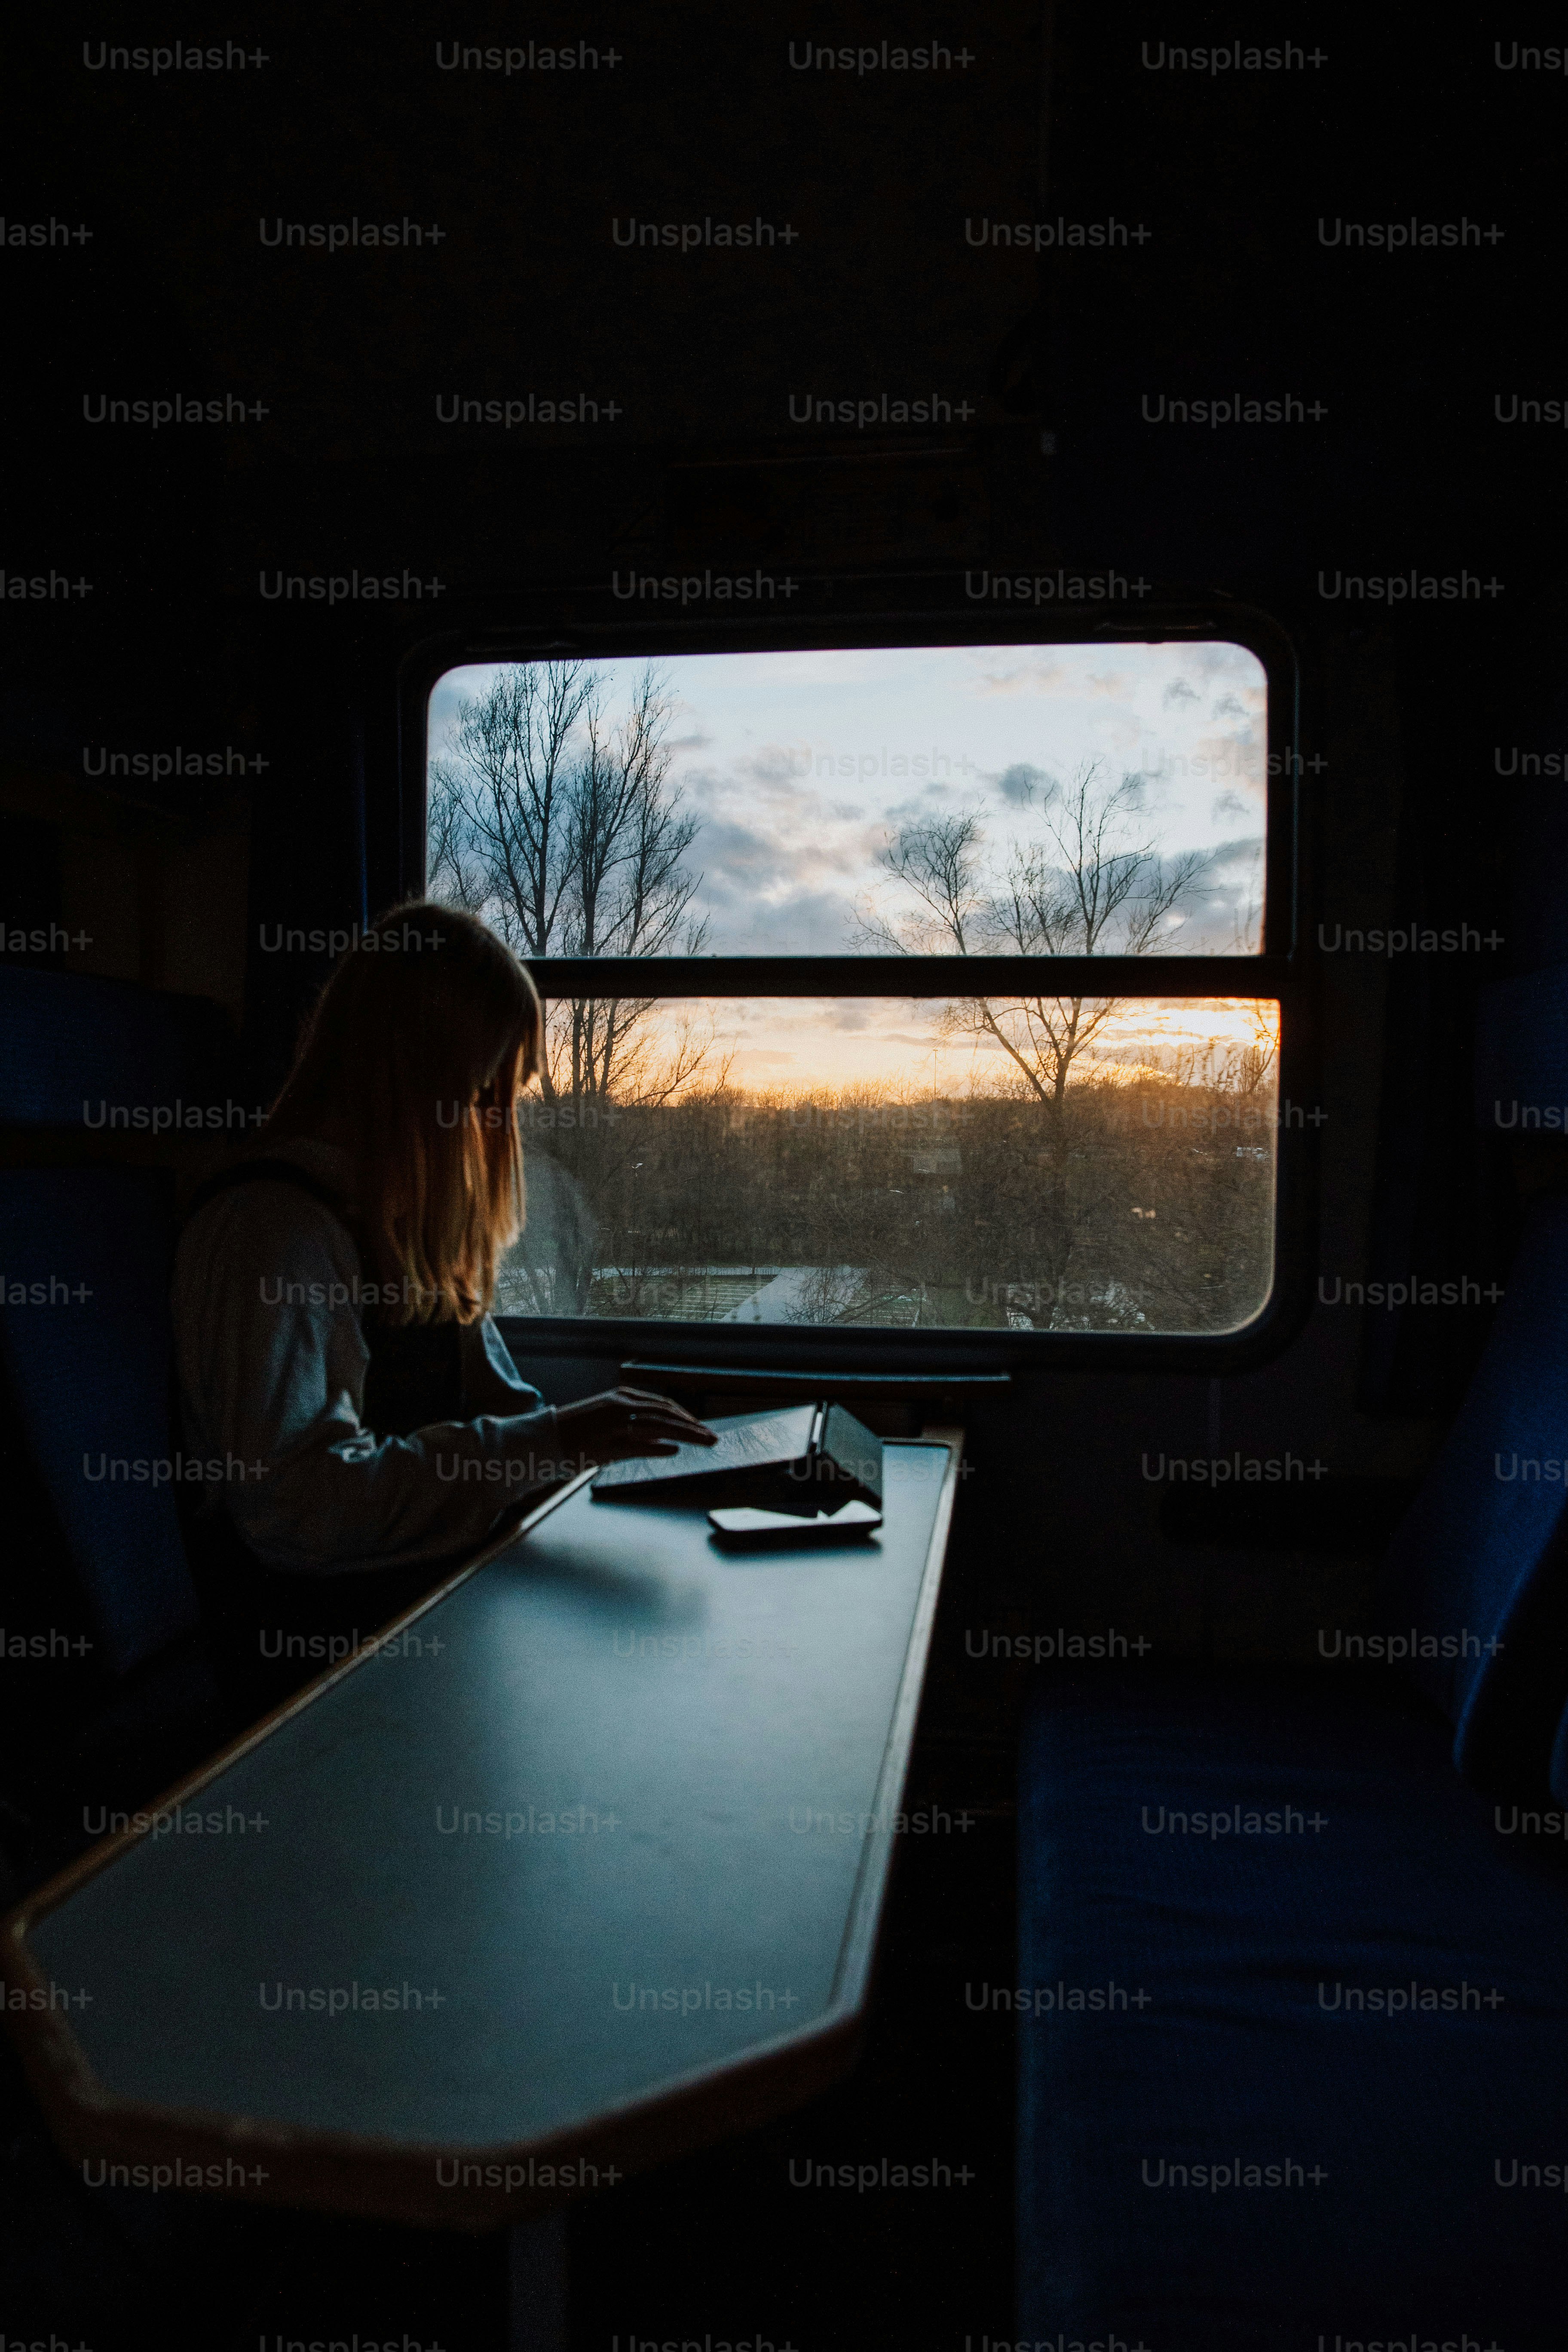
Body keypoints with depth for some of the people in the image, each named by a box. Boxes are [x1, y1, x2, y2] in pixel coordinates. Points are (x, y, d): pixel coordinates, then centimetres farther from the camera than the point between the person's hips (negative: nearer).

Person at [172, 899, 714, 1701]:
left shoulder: (416, 1212, 14)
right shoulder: (272, 1223, -18)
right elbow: (295, 1501, -26)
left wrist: (603, 1432, 0)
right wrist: (547, 1443, -26)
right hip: (312, 1623, -8)